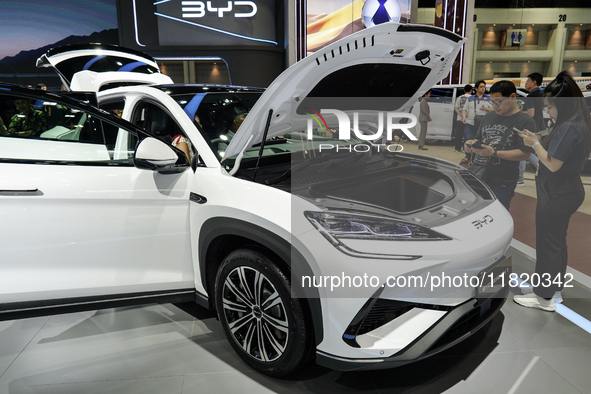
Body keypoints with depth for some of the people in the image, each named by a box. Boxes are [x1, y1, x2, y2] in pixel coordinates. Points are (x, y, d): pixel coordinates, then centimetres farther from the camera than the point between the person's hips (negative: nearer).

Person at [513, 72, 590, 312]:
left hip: (557, 194, -10)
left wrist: (535, 144, -8)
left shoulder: (568, 128, -21)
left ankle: (545, 297, 13)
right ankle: (554, 290, 31)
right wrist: (540, 141, 5)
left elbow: (552, 164, -20)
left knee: (547, 245, 1)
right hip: (566, 191, 10)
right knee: (557, 243, 18)